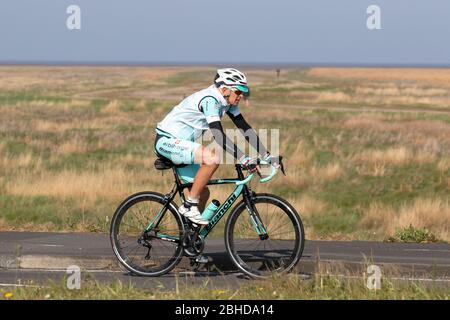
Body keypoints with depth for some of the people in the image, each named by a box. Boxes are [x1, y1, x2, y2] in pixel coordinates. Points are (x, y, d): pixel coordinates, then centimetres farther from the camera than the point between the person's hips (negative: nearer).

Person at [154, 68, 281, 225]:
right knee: (213, 158, -30)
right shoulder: (209, 100, -24)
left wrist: (267, 155, -1)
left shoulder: (227, 101, 3)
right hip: (167, 141, -10)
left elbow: (244, 128, 5)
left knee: (203, 193, 7)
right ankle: (189, 205, -19)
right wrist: (244, 159, -37)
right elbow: (218, 135, -33)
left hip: (179, 143, 10)